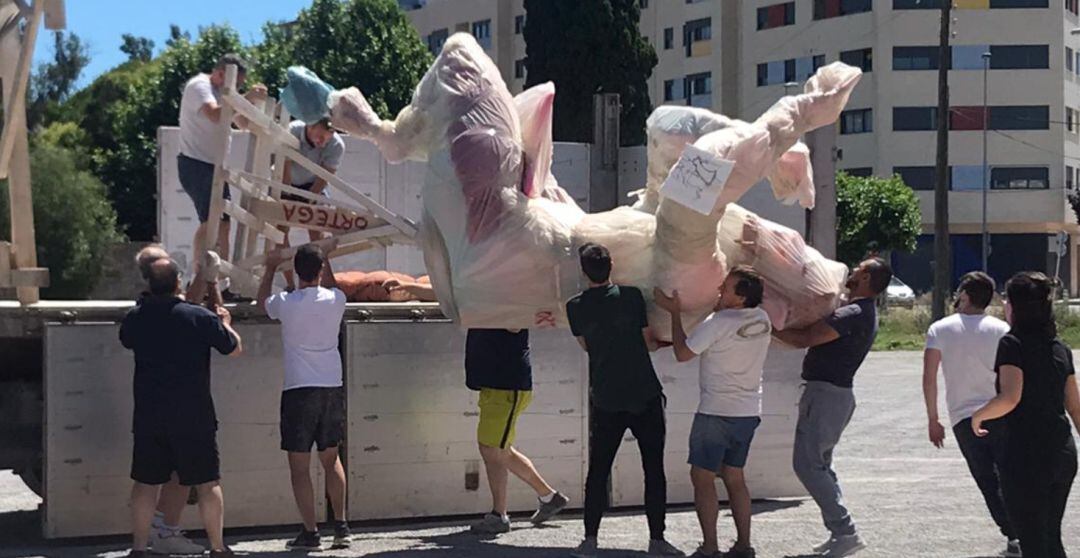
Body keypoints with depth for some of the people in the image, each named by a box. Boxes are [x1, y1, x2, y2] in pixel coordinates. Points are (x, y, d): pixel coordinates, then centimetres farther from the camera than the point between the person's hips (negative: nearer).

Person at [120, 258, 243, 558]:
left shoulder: (135, 318, 0)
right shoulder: (200, 317, -10)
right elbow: (234, 348, 0)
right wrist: (226, 323, 20)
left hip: (148, 417, 3)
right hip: (193, 416, -3)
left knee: (145, 483, 10)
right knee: (207, 483, 6)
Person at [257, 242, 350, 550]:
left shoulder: (286, 303, -8)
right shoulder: (336, 300, -1)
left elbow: (262, 301, 17)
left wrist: (271, 268, 30)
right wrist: (326, 257, 39)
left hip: (299, 390, -4)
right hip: (333, 387, 4)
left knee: (300, 466, 3)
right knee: (331, 459, 17)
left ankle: (310, 531, 1)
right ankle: (341, 525, 14)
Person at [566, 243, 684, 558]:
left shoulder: (576, 307, 0)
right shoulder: (631, 296, -6)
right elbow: (648, 342, 1)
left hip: (605, 400, 2)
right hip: (645, 396, -2)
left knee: (598, 470, 8)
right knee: (654, 469, 5)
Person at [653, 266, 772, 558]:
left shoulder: (719, 322, -17)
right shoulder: (762, 319, 5)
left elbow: (683, 353, -7)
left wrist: (675, 313, 1)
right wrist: (716, 306, 14)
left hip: (717, 411, -7)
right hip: (749, 412, 7)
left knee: (702, 478, 0)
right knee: (734, 478, 14)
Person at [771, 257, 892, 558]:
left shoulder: (853, 315, -18)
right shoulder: (865, 314, 15)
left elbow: (804, 339, -21)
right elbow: (818, 332, 24)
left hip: (825, 394, -10)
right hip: (838, 394, 10)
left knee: (806, 463, -10)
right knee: (820, 464, 15)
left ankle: (845, 532, -12)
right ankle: (840, 533, 13)